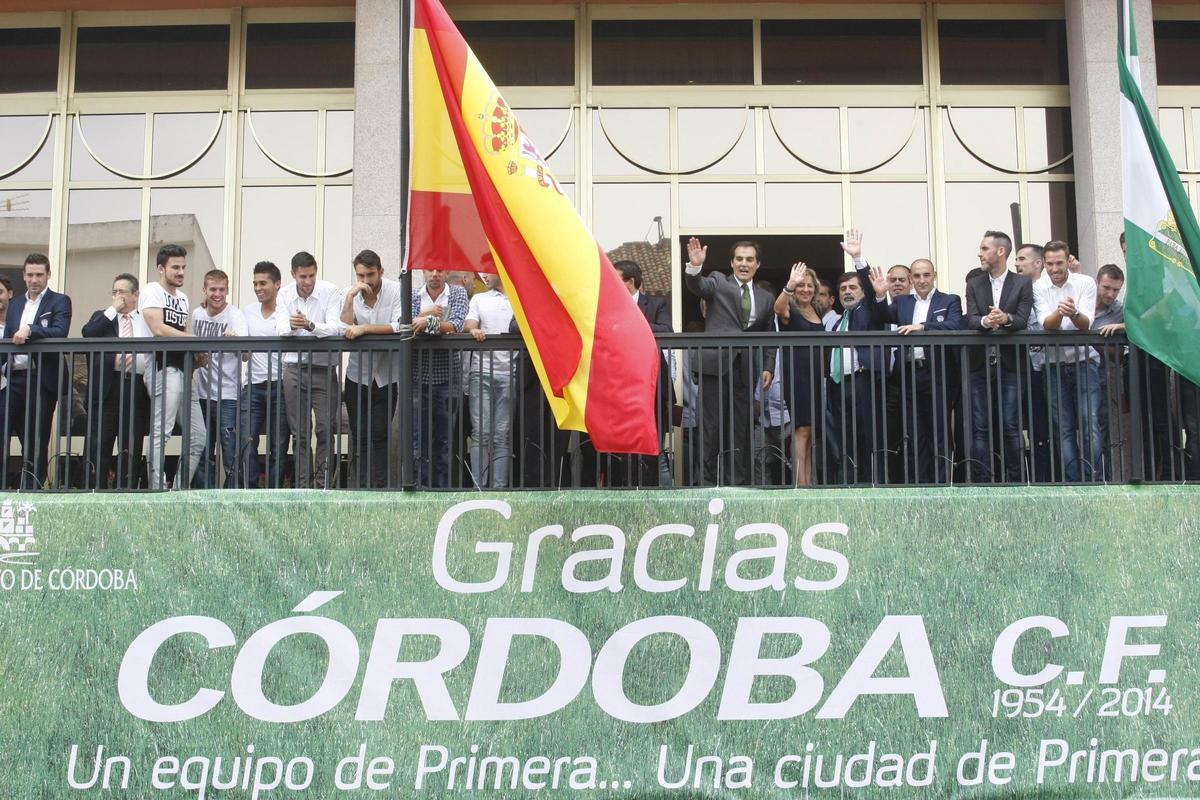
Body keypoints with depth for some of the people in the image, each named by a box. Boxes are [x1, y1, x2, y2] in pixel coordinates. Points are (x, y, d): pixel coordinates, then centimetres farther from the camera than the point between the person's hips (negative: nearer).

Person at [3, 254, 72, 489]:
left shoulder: (60, 302, 2)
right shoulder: (15, 303, 18)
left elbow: (60, 332, -15)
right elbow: (7, 339, 18)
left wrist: (30, 330, -27)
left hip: (42, 379, -5)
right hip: (14, 378, 5)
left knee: (37, 441, 1)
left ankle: (32, 491, 7)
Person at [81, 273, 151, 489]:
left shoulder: (148, 320, 14)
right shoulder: (103, 317, 14)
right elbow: (88, 334, -6)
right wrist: (112, 310, -3)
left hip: (137, 388, 0)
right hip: (108, 387, 0)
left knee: (132, 447, 2)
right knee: (99, 445, -2)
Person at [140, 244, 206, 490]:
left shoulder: (183, 298, 25)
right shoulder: (153, 292, -1)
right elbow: (158, 329, -13)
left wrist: (197, 355, 5)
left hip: (184, 372, 9)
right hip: (164, 369, -9)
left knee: (198, 438, 7)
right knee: (161, 434, -13)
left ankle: (180, 491, 12)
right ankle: (157, 492, -13)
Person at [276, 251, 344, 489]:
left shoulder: (330, 292, -6)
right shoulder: (284, 295, 3)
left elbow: (334, 328, -16)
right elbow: (281, 331, -8)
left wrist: (310, 325, -35)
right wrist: (291, 327, -32)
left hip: (323, 367, -2)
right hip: (294, 367, 2)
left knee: (325, 429, -7)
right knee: (300, 432, 4)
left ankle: (323, 485, 0)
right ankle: (303, 485, 9)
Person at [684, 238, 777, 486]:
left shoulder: (766, 298, 16)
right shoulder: (719, 283, 6)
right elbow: (697, 286, -15)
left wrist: (768, 367, 6)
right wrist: (695, 267, -36)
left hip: (746, 369, 3)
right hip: (716, 363, -3)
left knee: (741, 428, 5)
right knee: (712, 426, -2)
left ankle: (738, 481, 10)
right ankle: (710, 481, 3)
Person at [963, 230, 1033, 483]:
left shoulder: (1022, 284, 5)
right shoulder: (974, 285, 11)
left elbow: (1023, 320, -6)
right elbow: (970, 320, -2)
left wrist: (1006, 319, -28)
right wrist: (985, 321, -25)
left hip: (1010, 365, -2)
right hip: (980, 365, 2)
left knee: (1012, 427, -4)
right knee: (980, 428, 1)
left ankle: (1017, 480, 2)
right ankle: (981, 480, 3)